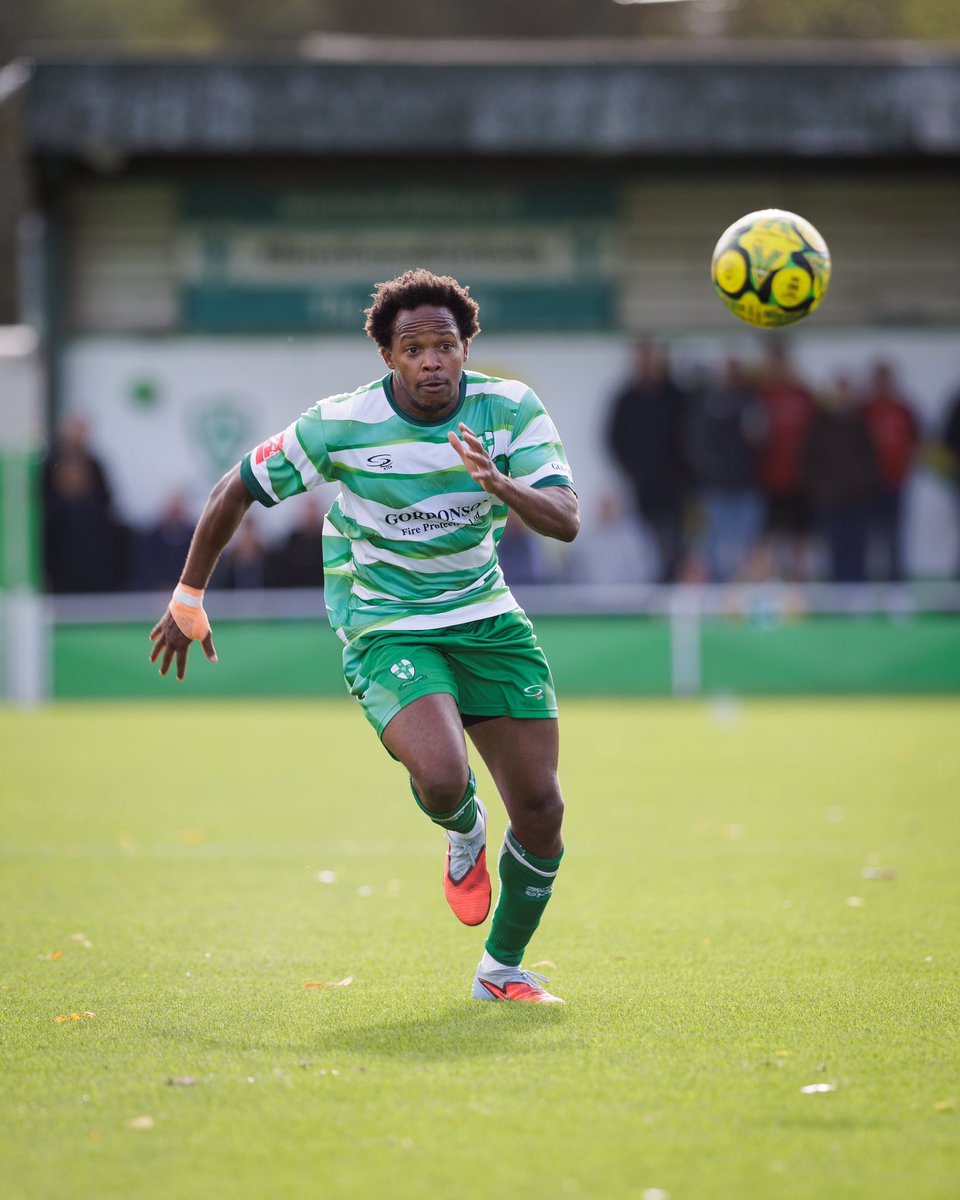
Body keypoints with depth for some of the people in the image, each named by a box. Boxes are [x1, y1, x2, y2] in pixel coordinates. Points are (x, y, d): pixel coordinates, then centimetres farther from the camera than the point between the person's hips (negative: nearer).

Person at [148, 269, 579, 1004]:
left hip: (485, 619, 4)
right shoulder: (340, 426, -15)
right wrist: (188, 600, 7)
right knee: (441, 779, -30)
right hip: (386, 631, -3)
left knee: (541, 810, -2)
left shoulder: (511, 410, -8)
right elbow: (236, 492, -1)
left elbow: (566, 521, -17)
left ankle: (503, 970, 22)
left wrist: (501, 483, -38)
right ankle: (464, 834, 11)